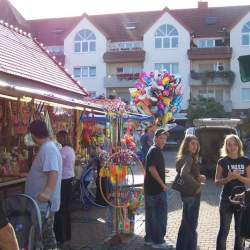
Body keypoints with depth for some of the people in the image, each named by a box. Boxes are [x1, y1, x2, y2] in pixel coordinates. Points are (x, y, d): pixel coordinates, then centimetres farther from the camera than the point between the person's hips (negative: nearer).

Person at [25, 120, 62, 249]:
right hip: (42, 202, 10)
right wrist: (29, 174, 43)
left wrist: (48, 191, -50)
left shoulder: (48, 149, -21)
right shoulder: (47, 147, 13)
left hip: (43, 203, -10)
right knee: (47, 234, 17)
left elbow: (53, 172, -35)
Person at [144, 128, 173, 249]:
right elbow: (152, 168, -23)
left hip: (151, 188, 10)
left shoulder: (155, 150, 16)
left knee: (151, 215, 15)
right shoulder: (155, 151, -15)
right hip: (156, 188, -10)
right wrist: (162, 184, -18)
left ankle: (149, 239, 23)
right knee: (160, 215, -2)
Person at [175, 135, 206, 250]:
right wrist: (197, 184, -25)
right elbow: (184, 174, -37)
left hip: (187, 193, 10)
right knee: (191, 225, 1)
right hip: (192, 194, -10)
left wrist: (198, 177, -1)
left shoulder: (184, 157, 9)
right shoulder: (188, 158, -19)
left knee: (186, 223, 20)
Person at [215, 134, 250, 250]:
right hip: (226, 199, -2)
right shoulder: (222, 161, -4)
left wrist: (238, 176, -19)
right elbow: (217, 181, -4)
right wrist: (228, 178, -22)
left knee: (240, 229, 12)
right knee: (224, 230, 1)